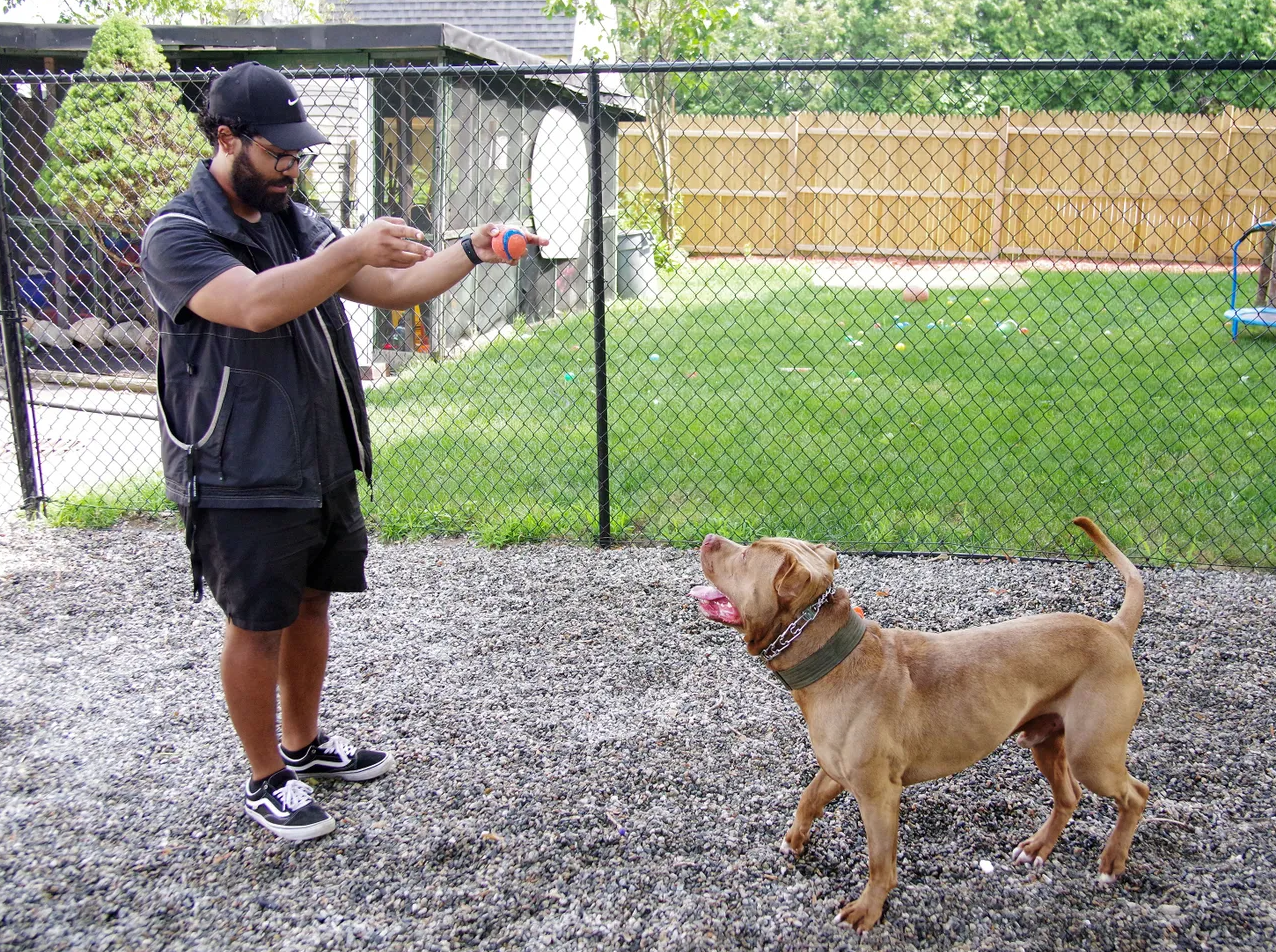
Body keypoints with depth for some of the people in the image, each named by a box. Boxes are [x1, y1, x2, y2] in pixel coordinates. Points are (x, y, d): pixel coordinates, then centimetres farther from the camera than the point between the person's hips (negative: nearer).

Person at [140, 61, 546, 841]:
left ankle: (305, 744, 37)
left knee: (311, 604, 18)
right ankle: (267, 780, 21)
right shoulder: (178, 235, -13)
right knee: (258, 625, 4)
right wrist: (351, 250, -33)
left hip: (324, 464, 7)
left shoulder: (298, 225, 10)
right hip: (243, 479, -7)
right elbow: (256, 304, -31)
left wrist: (473, 251, -3)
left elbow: (393, 288, 8)